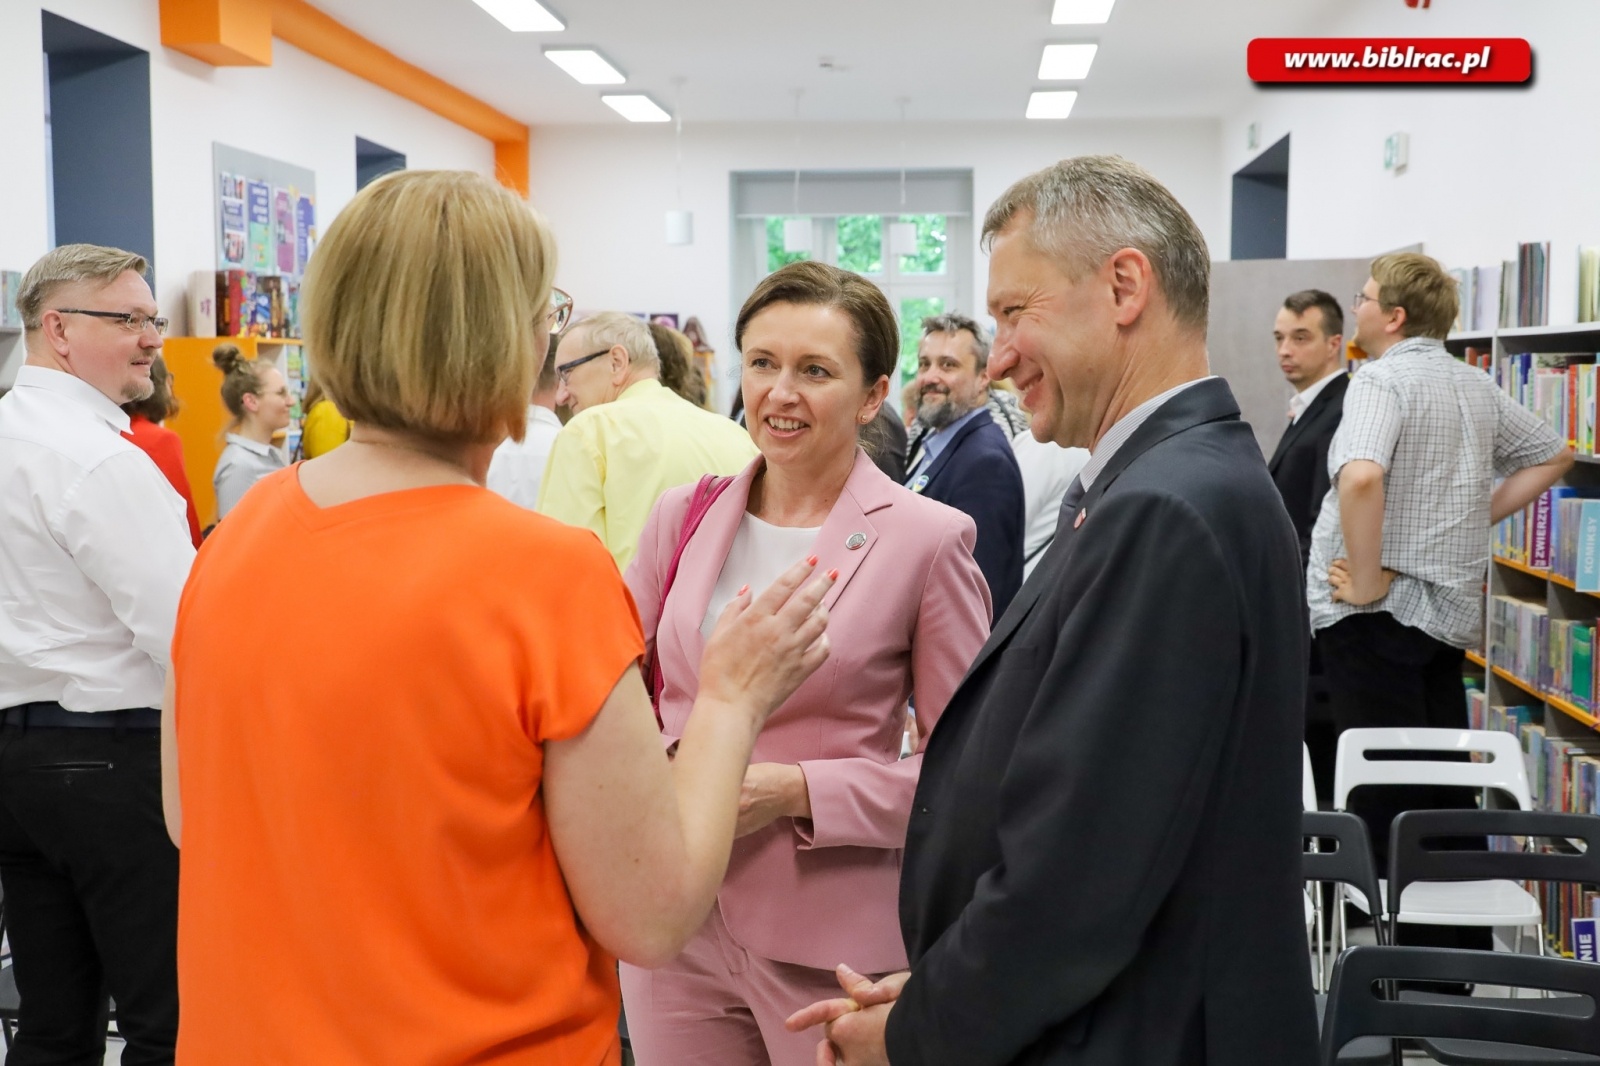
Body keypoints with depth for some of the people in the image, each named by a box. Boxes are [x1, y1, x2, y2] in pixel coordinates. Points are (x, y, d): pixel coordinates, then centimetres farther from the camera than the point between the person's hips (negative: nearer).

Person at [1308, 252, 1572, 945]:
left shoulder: (1381, 379, -14)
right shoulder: (1476, 386, 12)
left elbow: (1361, 477, -32)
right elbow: (1552, 455, 25)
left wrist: (1367, 580, -22)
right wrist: (1479, 514, 16)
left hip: (1378, 611, -8)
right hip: (1450, 609, 8)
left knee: (1384, 790, -2)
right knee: (1446, 784, 15)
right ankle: (1466, 950, 25)